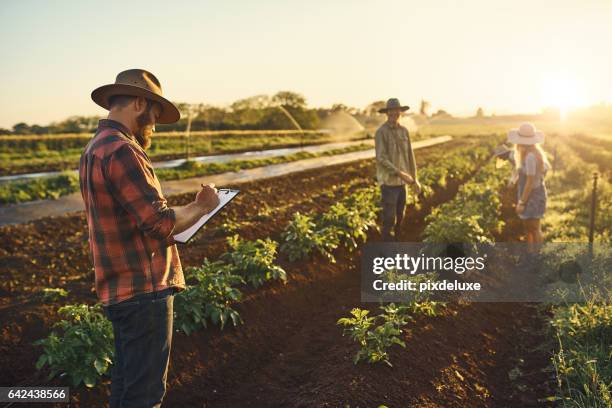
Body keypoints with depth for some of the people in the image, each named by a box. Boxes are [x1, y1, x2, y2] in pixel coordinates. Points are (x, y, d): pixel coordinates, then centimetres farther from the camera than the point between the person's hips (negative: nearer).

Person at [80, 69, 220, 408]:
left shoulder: (93, 150, 15)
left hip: (120, 290, 10)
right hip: (143, 290, -10)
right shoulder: (121, 151, -18)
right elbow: (161, 223, -21)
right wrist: (201, 206, -5)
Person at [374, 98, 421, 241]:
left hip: (401, 181, 7)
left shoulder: (404, 131, 7)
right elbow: (381, 159, -21)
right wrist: (400, 173, -25)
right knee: (389, 218, -5)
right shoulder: (381, 132, -14)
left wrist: (414, 178, 11)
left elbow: (409, 155, 12)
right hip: (388, 181, -7)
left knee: (399, 216, 14)